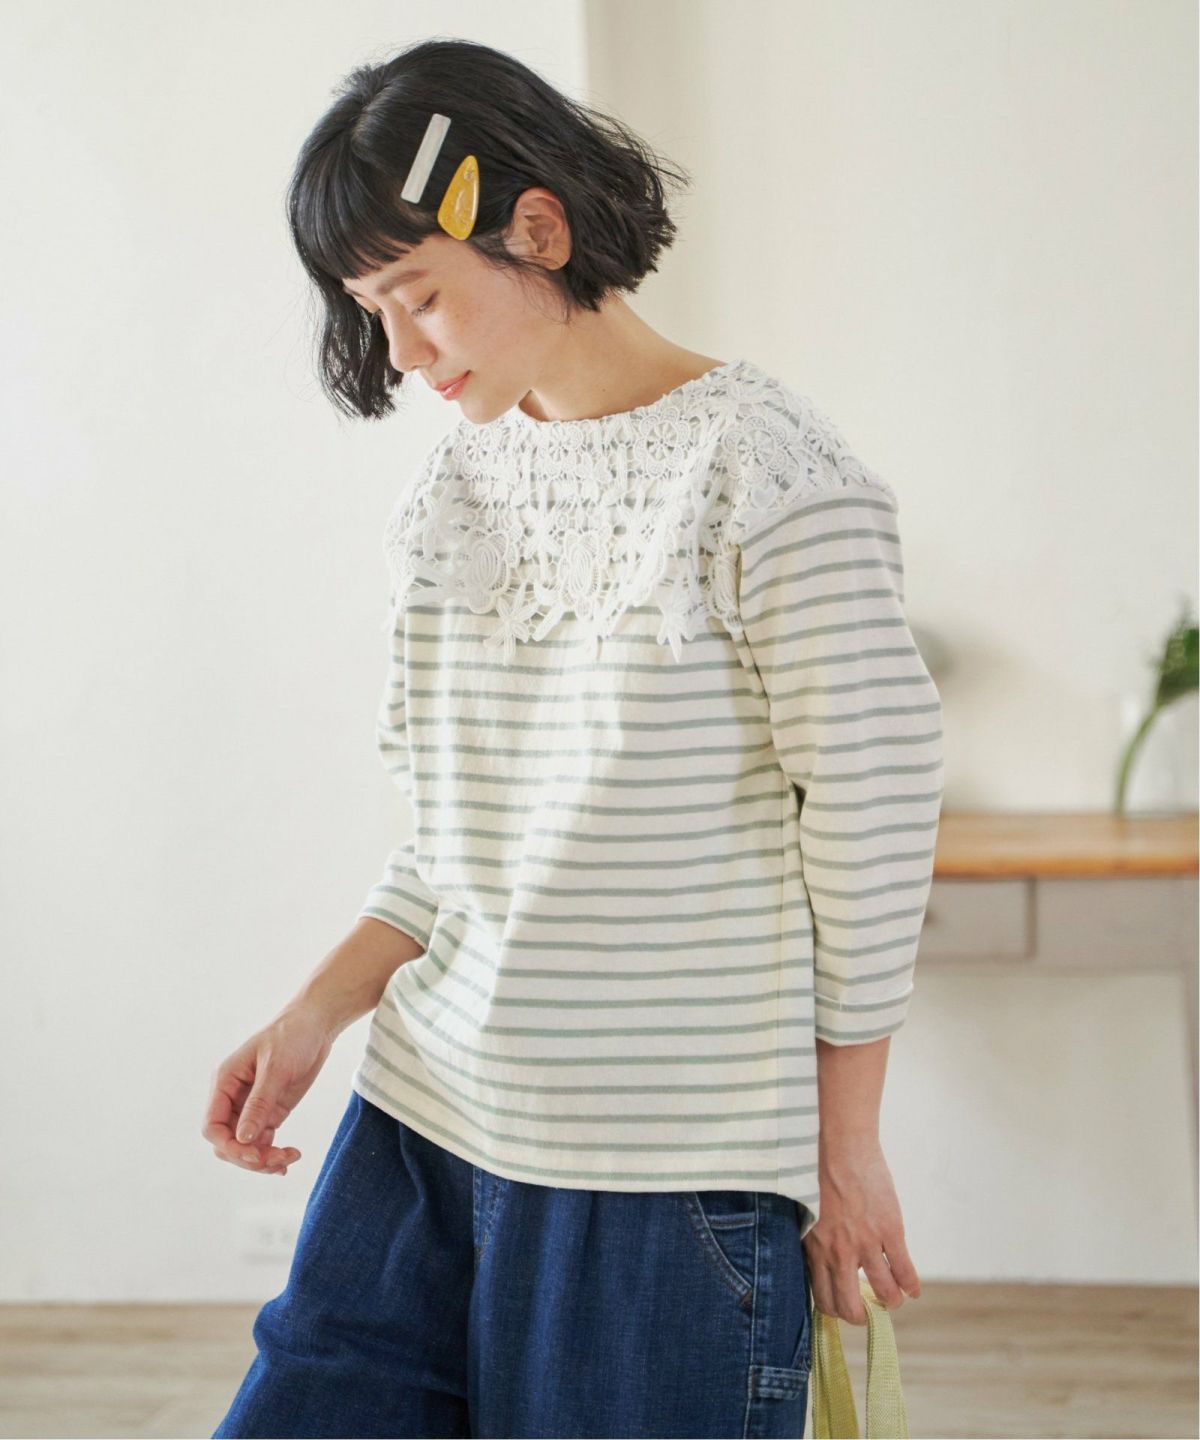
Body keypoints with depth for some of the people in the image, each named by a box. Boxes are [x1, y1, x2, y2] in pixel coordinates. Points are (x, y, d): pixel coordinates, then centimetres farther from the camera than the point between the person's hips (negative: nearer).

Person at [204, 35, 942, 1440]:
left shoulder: (763, 467, -12)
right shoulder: (455, 480, 10)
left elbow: (874, 806, -10)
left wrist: (844, 1146, -5)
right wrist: (315, 1016, 2)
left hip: (670, 1162, -6)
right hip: (426, 1113, 7)